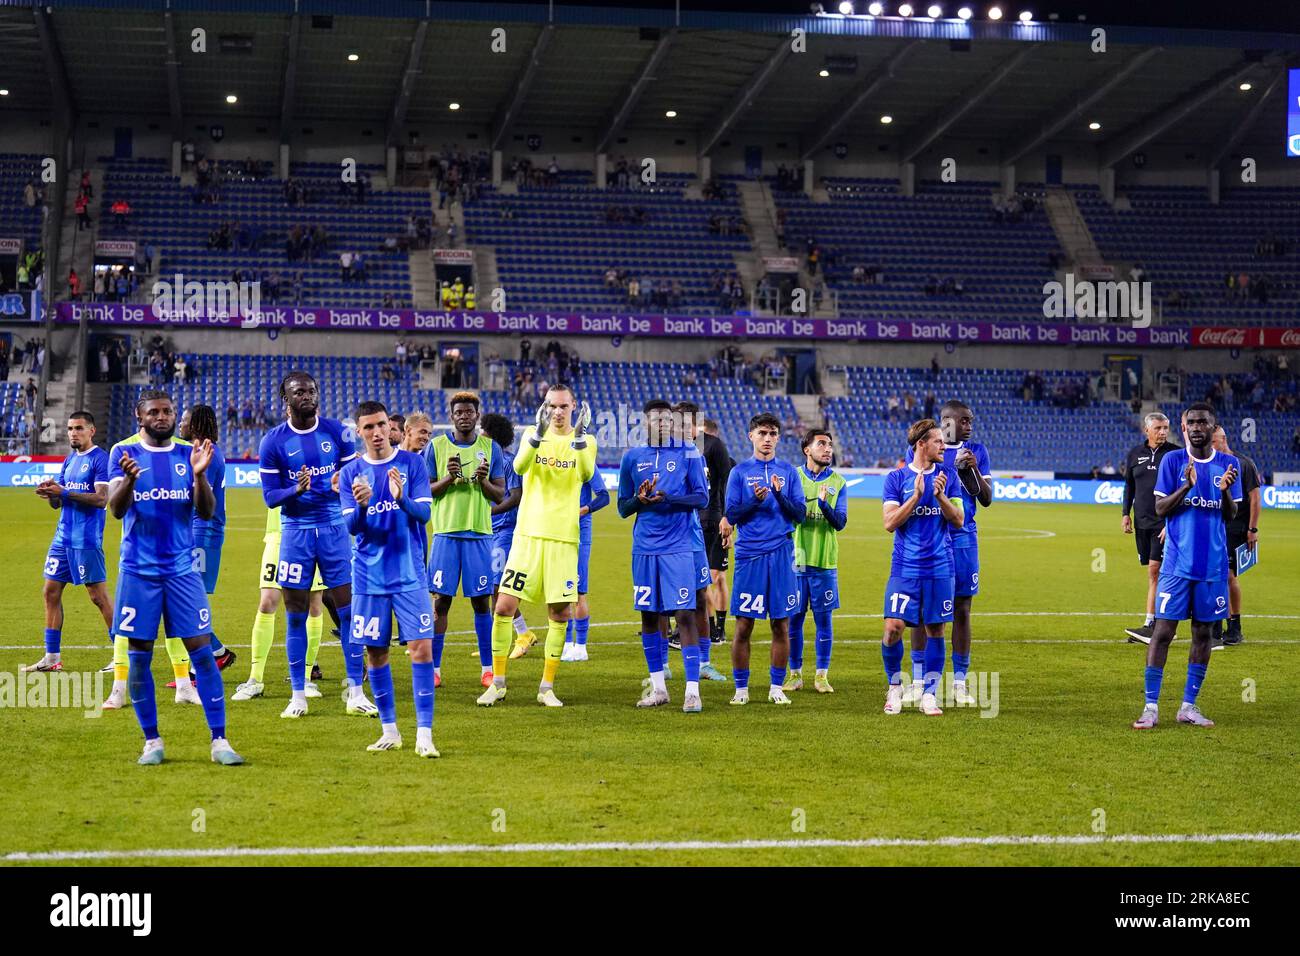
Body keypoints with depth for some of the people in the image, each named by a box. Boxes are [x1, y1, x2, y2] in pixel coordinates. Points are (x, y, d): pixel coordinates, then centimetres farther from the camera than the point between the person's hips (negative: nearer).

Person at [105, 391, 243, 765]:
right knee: (139, 657, 3)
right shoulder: (123, 453, 1)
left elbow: (206, 512, -1)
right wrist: (130, 478, -29)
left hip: (182, 569, 1)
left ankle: (219, 741, -1)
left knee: (201, 652, -3)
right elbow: (116, 509, -10)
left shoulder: (188, 454, 6)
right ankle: (152, 741, 14)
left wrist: (199, 475, -18)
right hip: (138, 570, -1)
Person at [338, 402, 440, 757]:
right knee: (375, 653, 5)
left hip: (410, 574, -2)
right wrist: (361, 504, -25)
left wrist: (402, 498, -28)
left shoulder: (412, 463, 0)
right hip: (369, 577, 2)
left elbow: (424, 514, -7)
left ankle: (424, 735, -7)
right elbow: (351, 526, -3)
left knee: (422, 648, -10)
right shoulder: (350, 473, 4)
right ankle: (389, 731, 19)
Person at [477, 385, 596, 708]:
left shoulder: (585, 441, 5)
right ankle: (497, 683, 9)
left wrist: (579, 438, -29)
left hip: (564, 539, 0)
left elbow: (586, 474, -16)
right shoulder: (532, 434, 5)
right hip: (528, 535, 0)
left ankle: (547, 687, 13)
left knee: (560, 613, 1)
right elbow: (520, 466, -16)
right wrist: (538, 433, -30)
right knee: (504, 607, -4)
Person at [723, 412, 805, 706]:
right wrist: (755, 500, -16)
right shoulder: (739, 472, 6)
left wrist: (780, 495, -14)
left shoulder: (788, 471, 9)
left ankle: (777, 687, 13)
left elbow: (800, 513, 3)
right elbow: (731, 516, 0)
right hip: (749, 555, -1)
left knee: (781, 626, 3)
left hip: (781, 555, 1)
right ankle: (741, 688, 9)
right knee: (743, 625, -1)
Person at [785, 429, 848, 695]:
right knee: (794, 618, 4)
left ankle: (822, 676, 12)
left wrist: (824, 504, -21)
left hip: (825, 562, 0)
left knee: (823, 618, 3)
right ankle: (795, 674, 15)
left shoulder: (837, 482, 4)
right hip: (796, 560, 0)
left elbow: (840, 523, -4)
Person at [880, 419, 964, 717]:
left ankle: (929, 694, 12)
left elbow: (959, 520, 2)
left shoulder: (948, 476, 7)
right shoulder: (896, 478, 0)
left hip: (939, 567, 2)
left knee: (935, 630, 3)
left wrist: (941, 496, -14)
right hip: (905, 567, -2)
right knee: (893, 628, -9)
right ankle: (895, 686, 13)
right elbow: (890, 523, -7)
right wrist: (916, 495, -16)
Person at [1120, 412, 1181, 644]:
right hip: (1142, 520, 5)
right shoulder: (1134, 454, 9)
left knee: (1155, 569, -12)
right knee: (1152, 572, 9)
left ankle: (1150, 624, -13)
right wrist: (1126, 513, 10)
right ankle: (1157, 623, 14)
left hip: (1165, 521, -5)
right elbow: (1129, 486, 19)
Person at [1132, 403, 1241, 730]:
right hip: (1177, 562, -3)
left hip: (1213, 564, 3)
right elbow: (1160, 508, -4)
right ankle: (1151, 708, -2)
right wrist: (1187, 486, -21)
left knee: (1203, 632, 7)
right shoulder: (1172, 461, 0)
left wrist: (1225, 491, -16)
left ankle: (1189, 706, 15)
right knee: (1163, 630, -6)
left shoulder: (1229, 464, 6)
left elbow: (1231, 514, 5)